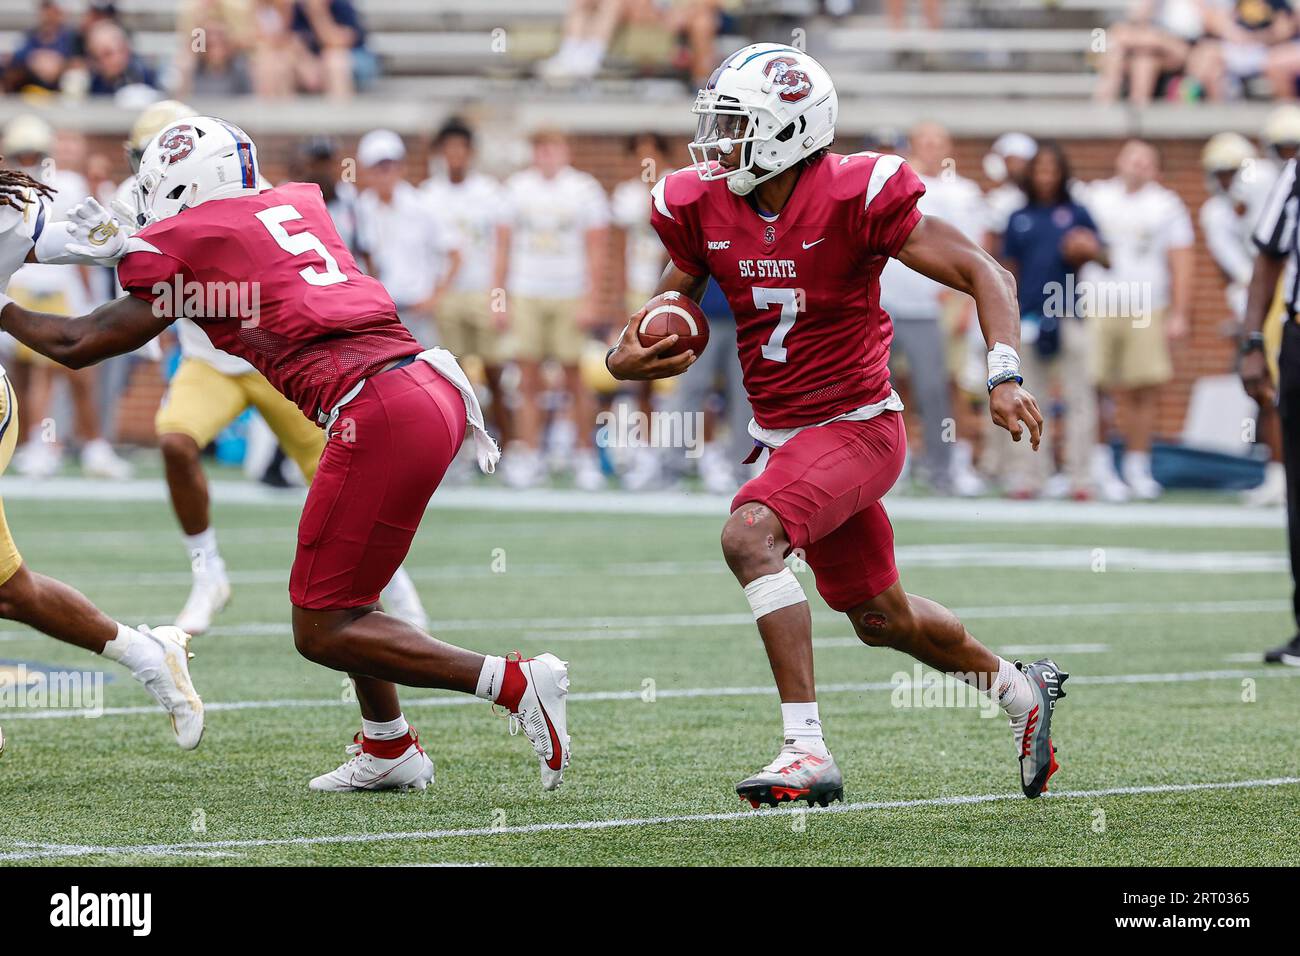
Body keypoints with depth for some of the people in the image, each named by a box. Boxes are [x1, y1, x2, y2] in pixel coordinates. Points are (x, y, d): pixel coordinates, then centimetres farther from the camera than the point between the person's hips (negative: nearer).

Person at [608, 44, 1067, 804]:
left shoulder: (856, 198, -20)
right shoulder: (705, 207, -4)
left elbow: (985, 274, -16)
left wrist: (1005, 378, -30)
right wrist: (627, 357, -11)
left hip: (856, 424, -7)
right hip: (784, 433, 7)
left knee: (750, 536, -30)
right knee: (882, 617, 20)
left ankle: (808, 752, -29)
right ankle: (1023, 691, 46)